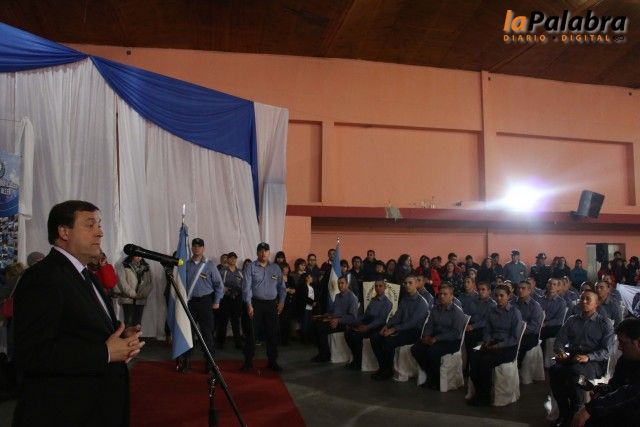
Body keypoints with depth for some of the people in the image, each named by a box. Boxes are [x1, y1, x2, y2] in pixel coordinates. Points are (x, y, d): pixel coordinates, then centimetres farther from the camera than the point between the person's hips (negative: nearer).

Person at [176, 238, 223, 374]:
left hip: (205, 302, -2)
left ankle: (209, 363, 10)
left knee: (207, 333, 0)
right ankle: (185, 361, 19)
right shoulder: (186, 265, 5)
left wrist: (216, 301, -1)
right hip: (189, 302, 2)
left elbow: (218, 284, 2)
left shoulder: (210, 265, -1)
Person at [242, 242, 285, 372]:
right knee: (251, 333, 0)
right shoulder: (251, 267, 0)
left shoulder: (275, 268, 11)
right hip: (256, 303, -3)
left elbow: (281, 286, 13)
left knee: (272, 333, 7)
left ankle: (272, 361, 18)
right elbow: (246, 287, -7)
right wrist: (249, 305, -14)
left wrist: (281, 301, 3)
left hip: (272, 304, 3)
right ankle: (248, 361, 11)